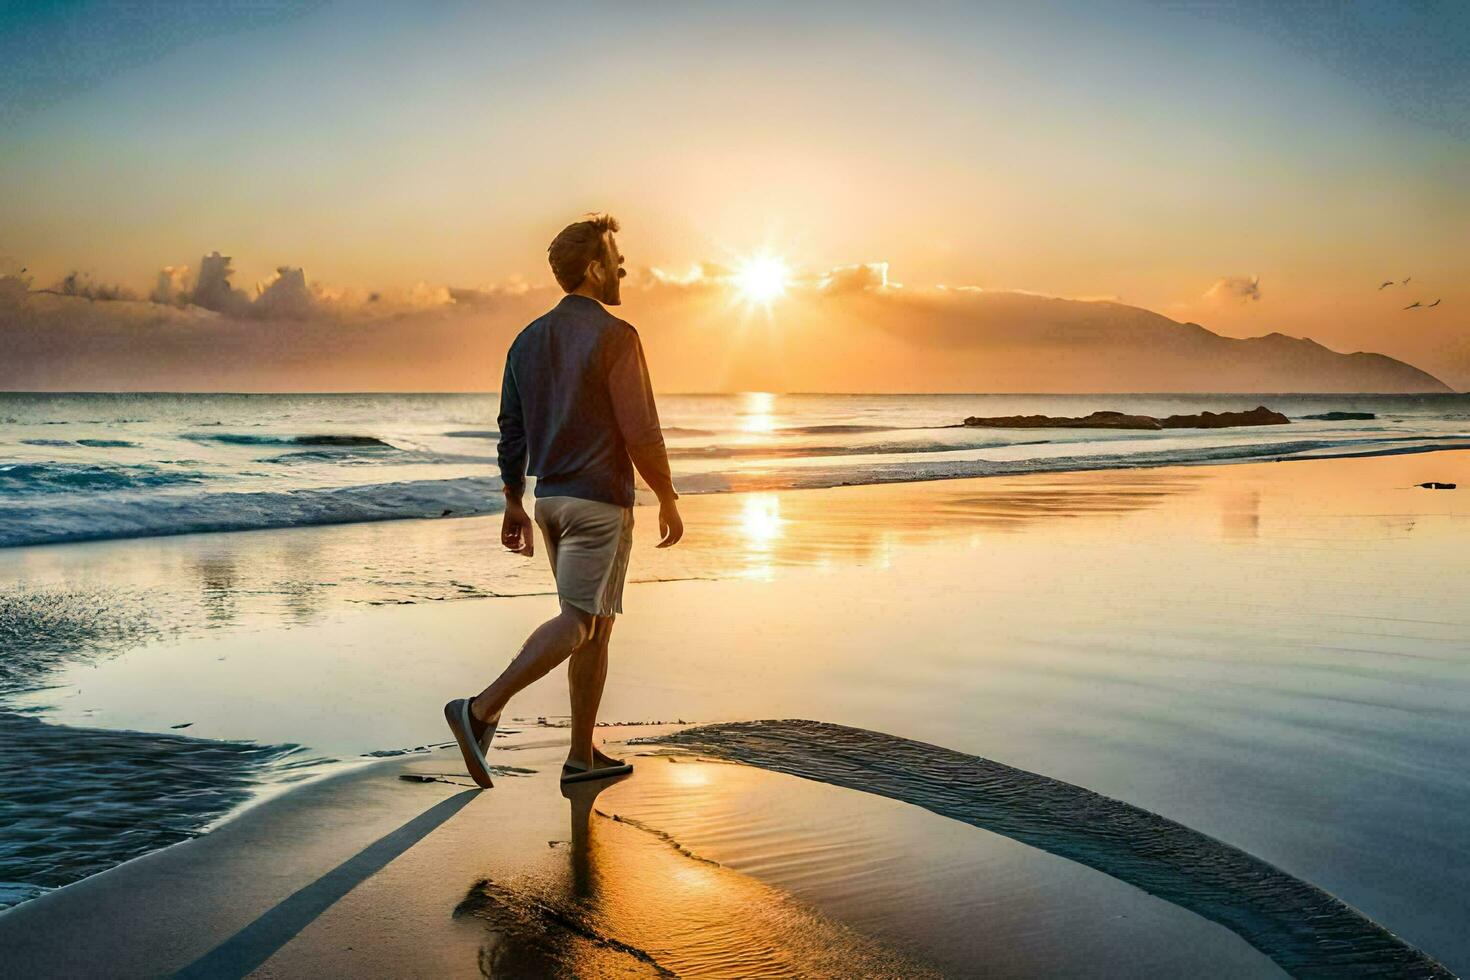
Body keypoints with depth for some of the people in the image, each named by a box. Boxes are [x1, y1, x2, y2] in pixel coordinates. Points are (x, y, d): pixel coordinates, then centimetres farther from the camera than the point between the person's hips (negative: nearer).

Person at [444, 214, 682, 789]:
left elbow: (511, 432, 12)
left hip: (551, 498, 8)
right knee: (576, 622, -7)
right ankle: (481, 710, -17)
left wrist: (514, 507, 17)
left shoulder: (529, 339, 11)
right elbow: (640, 432, -14)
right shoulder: (614, 336, -11)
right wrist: (668, 500, -4)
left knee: (596, 624, 12)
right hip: (600, 501, -8)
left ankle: (583, 757, 14)